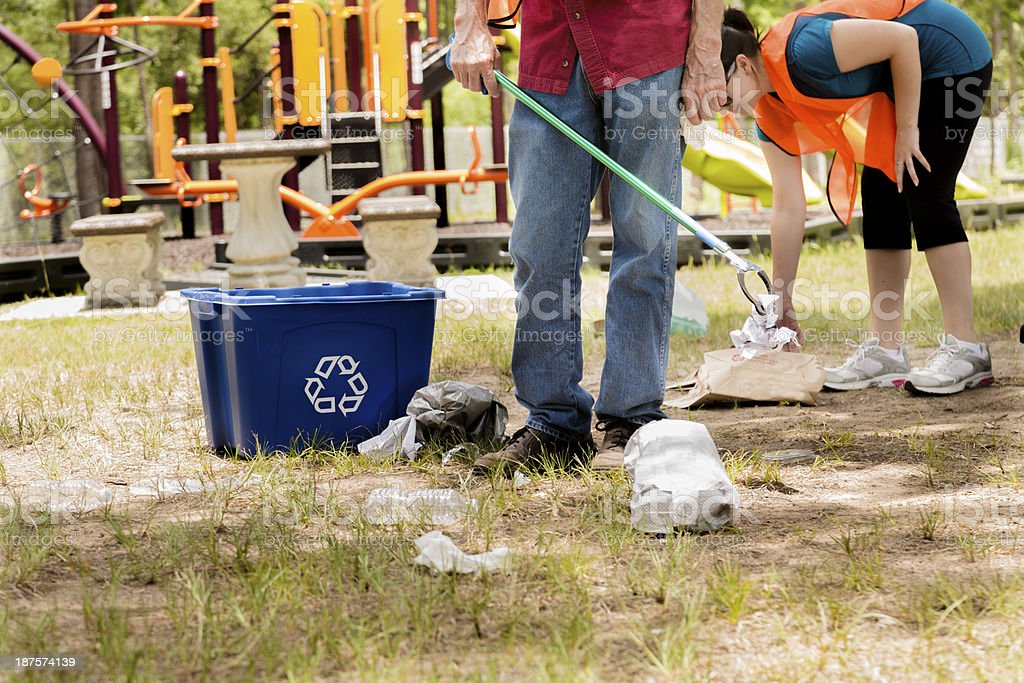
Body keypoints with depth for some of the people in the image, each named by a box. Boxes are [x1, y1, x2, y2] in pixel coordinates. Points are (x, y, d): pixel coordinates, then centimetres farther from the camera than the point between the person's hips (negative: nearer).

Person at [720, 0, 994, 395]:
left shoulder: (800, 50, -31)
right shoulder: (770, 110, -4)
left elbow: (903, 37, -27)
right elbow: (788, 206, -2)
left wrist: (907, 129, -20)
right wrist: (782, 302, -2)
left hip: (953, 55, -9)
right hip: (905, 79, 9)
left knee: (925, 194, -14)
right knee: (880, 196, 2)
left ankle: (965, 350, -12)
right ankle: (885, 352, 3)